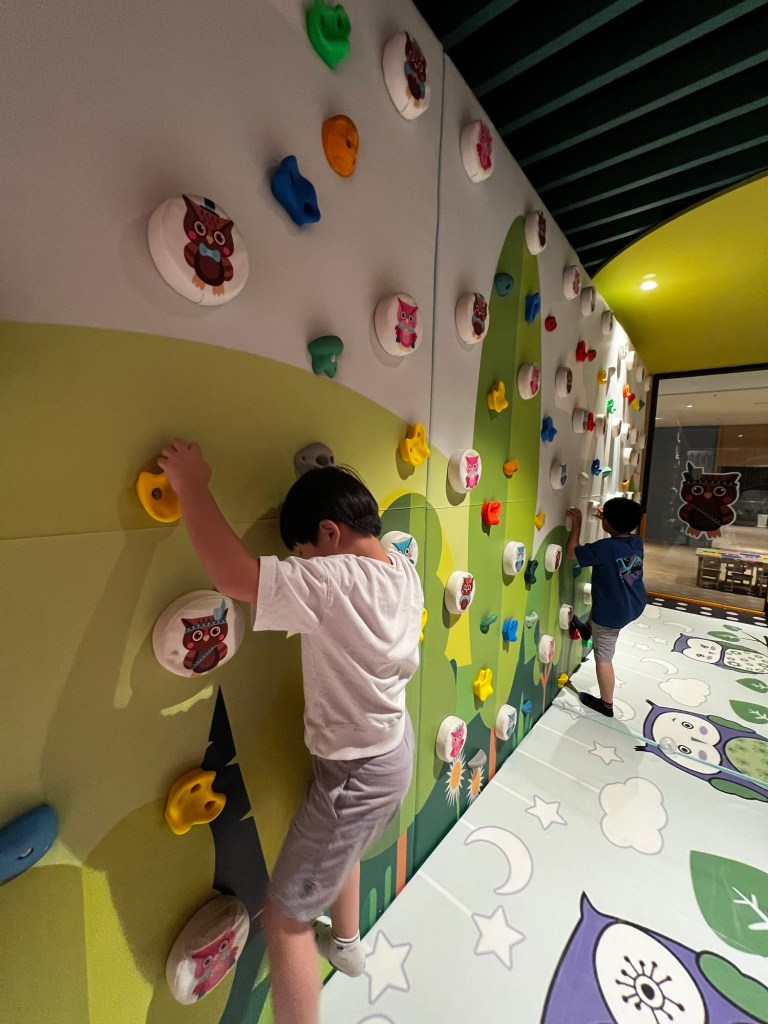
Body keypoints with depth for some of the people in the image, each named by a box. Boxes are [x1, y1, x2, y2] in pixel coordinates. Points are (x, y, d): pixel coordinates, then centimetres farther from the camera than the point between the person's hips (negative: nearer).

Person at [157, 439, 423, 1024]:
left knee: (285, 916, 15)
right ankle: (346, 943, 64)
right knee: (342, 844, 37)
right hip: (395, 746, 9)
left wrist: (192, 486, -24)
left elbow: (232, 574, -39)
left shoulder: (333, 584, -33)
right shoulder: (405, 571, -8)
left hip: (358, 770, -8)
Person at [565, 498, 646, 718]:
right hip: (636, 605, 8)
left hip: (612, 613, -7)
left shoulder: (605, 547, -29)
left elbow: (571, 552, -19)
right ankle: (589, 628, 58)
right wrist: (605, 517, 16)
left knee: (603, 658, 10)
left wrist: (577, 523, -13)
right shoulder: (636, 541, -5)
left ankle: (606, 704, 27)